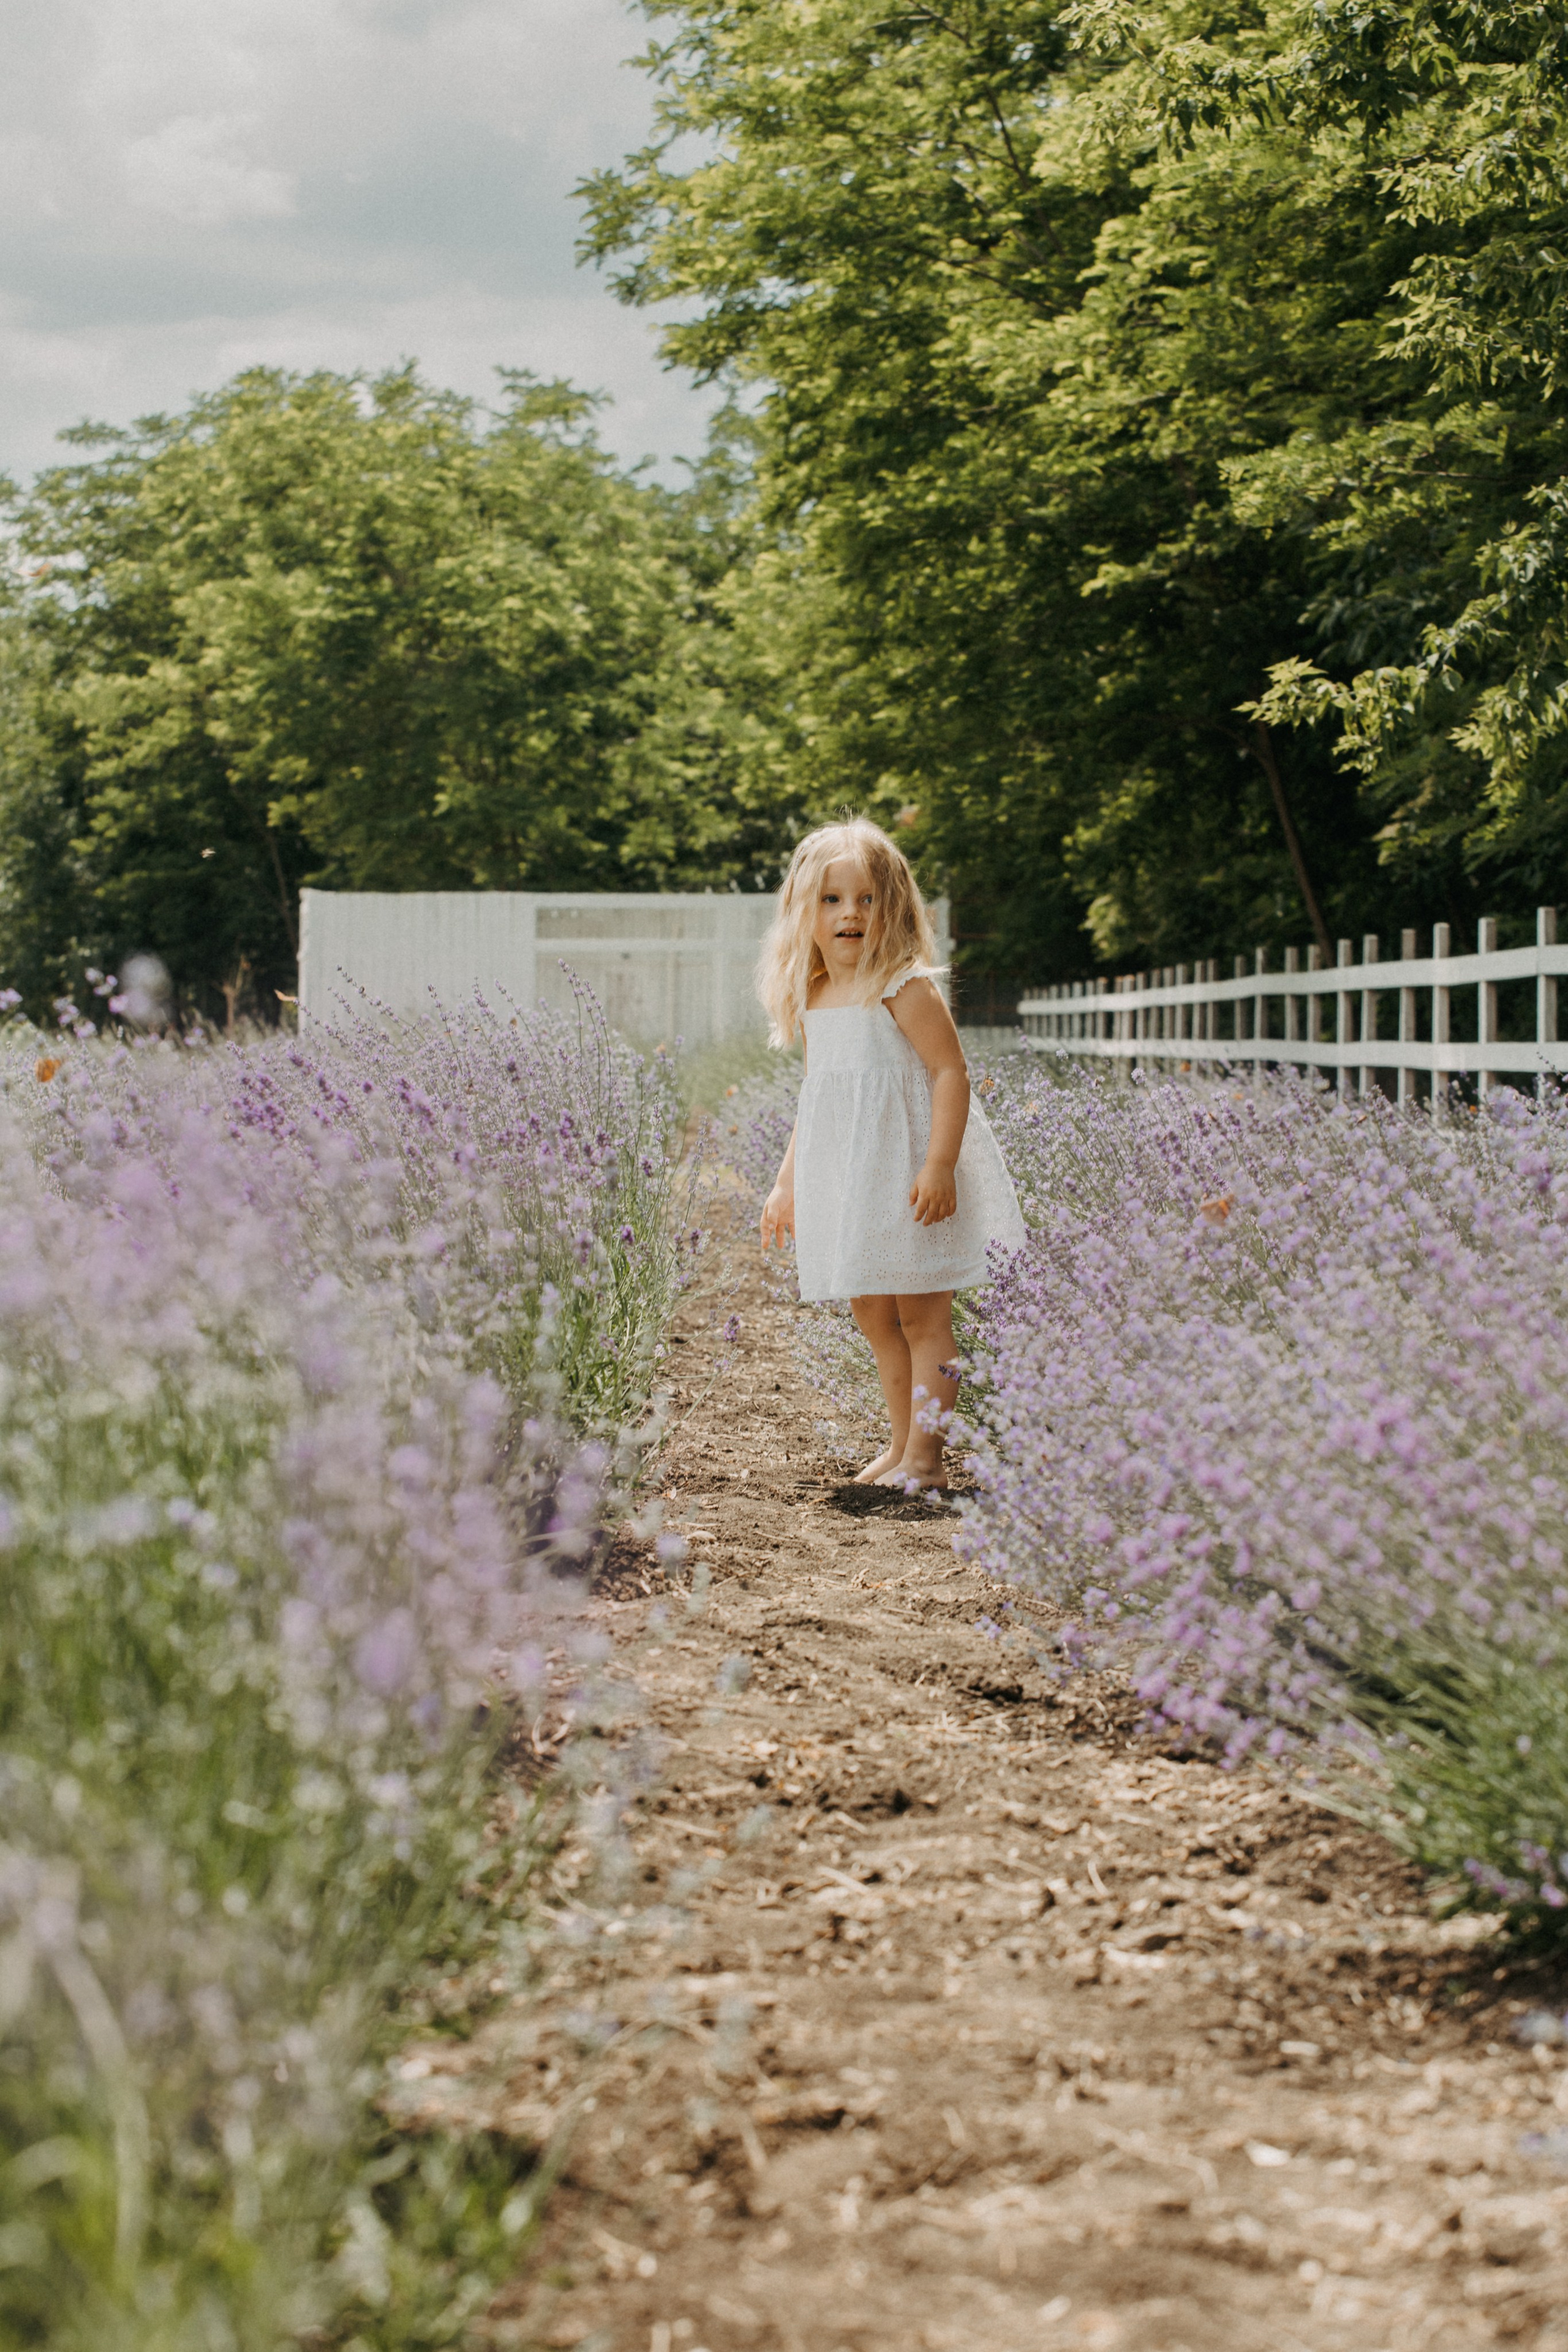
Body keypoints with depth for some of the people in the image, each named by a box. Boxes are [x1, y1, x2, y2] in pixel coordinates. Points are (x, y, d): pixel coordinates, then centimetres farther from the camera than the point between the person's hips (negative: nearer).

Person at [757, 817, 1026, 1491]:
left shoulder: (903, 988, -12)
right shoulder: (811, 1000, 10)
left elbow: (951, 1072, -17)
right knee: (872, 1313, 13)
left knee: (920, 1316, -3)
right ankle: (900, 1442, 24)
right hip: (845, 1179, 8)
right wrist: (787, 1183, 20)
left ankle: (925, 1455, 1)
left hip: (906, 1173, -8)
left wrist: (939, 1165, -25)